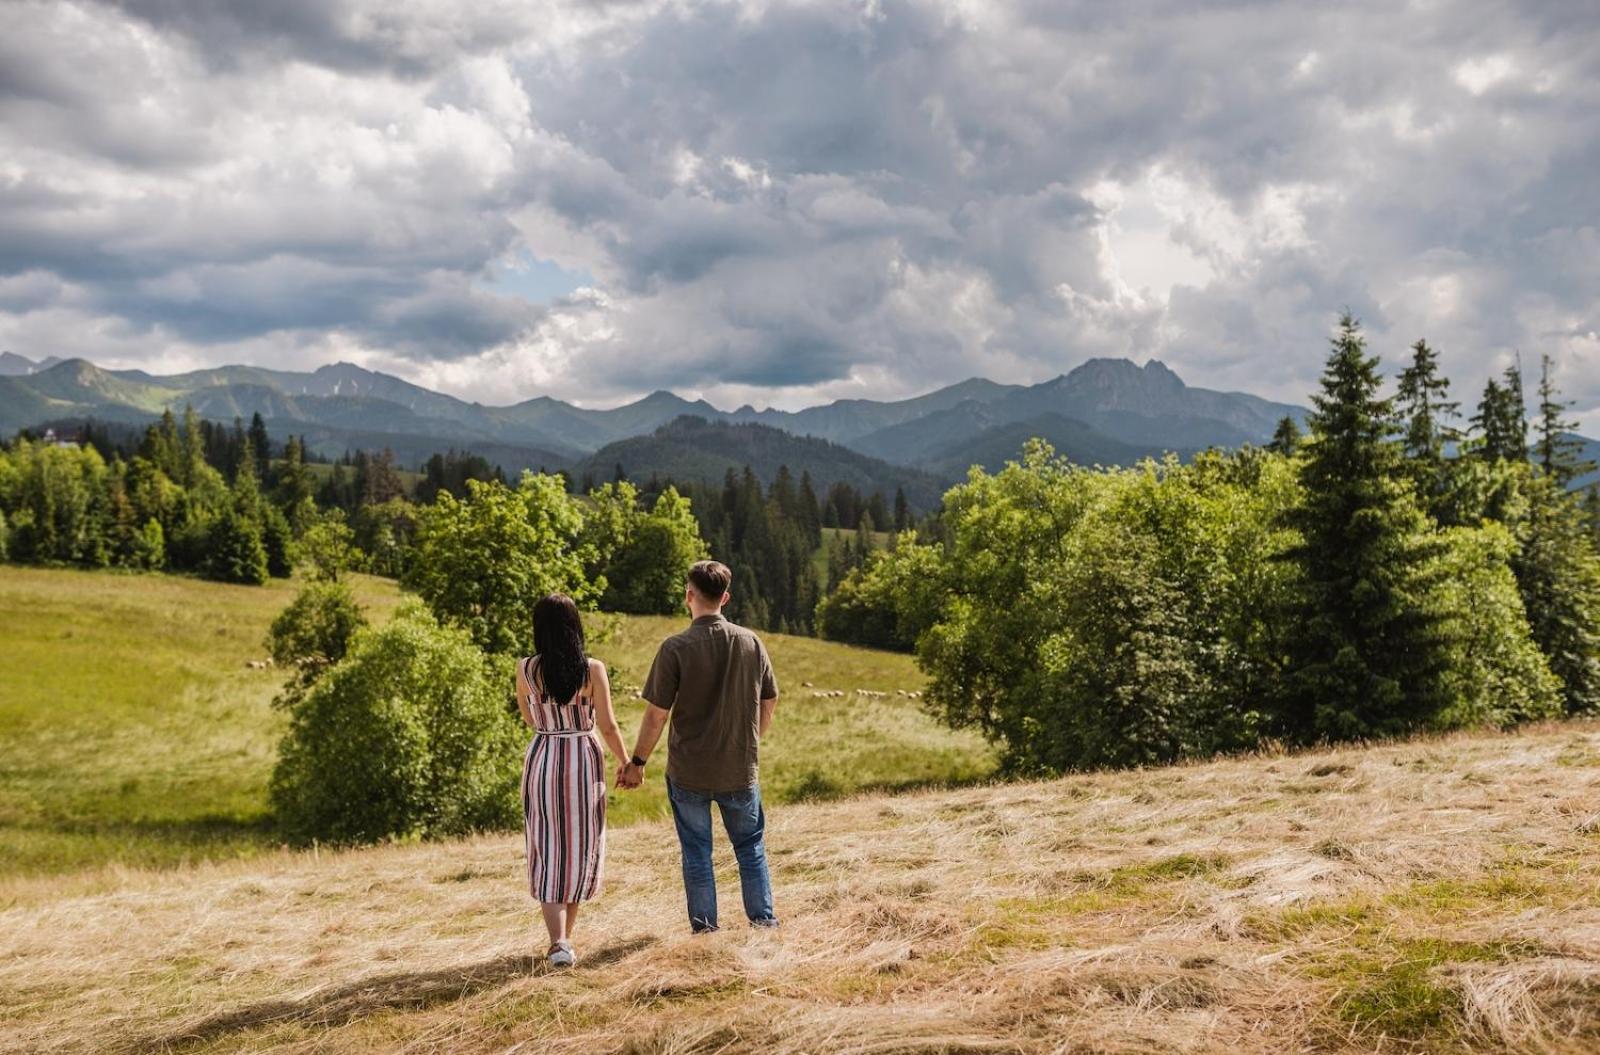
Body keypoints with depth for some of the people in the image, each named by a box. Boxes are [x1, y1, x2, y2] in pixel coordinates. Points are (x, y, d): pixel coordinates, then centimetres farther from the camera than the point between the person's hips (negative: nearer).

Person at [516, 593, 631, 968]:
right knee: (580, 848, 15)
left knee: (548, 852, 6)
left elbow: (529, 719, 9)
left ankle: (558, 941, -8)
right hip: (584, 761, 0)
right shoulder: (592, 669, -10)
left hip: (542, 760, 1)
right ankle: (566, 935, 26)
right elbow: (608, 726, -6)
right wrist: (627, 763, 7)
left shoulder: (526, 669, -6)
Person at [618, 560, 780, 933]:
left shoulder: (675, 648, -14)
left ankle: (704, 925, 18)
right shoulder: (752, 643, -2)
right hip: (741, 769, 3)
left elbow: (656, 714, -12)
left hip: (688, 772, -2)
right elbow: (769, 703, 7)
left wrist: (637, 762, -1)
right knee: (750, 845, 18)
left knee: (697, 850, 11)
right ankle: (763, 918, 20)